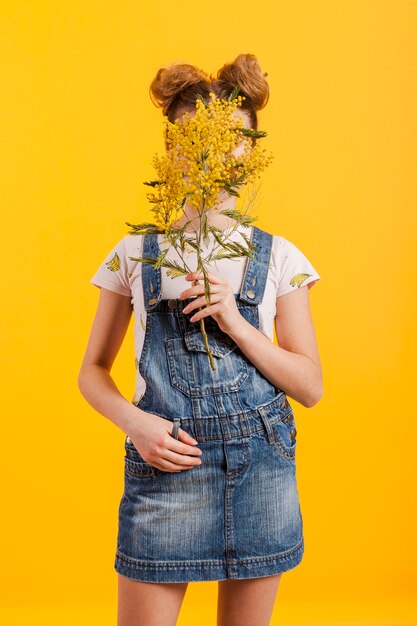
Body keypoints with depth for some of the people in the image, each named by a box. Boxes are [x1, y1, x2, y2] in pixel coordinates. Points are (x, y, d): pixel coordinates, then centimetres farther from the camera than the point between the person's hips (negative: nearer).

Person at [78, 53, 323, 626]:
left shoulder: (278, 257, 3)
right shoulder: (135, 254, 3)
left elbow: (311, 386, 1)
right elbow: (93, 372, 9)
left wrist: (237, 325, -13)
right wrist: (134, 420, -11)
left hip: (261, 467, 1)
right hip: (165, 466, -1)